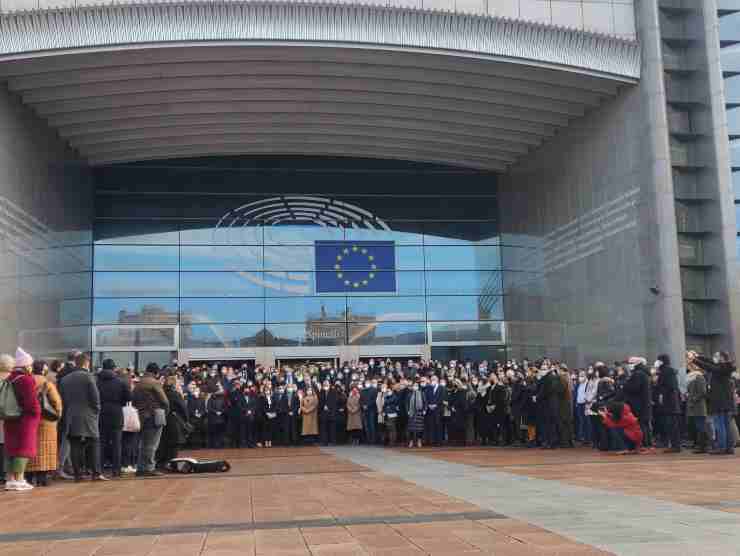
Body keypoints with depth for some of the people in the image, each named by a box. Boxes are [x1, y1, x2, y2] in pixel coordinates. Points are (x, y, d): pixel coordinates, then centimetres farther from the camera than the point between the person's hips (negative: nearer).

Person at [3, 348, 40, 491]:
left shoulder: (9, 379, 11)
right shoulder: (26, 380, -15)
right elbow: (32, 402, -19)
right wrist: (37, 412, -5)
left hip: (11, 420, 8)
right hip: (25, 420, -8)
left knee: (11, 448, 12)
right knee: (24, 449, -3)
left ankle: (10, 479, 15)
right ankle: (19, 480, -5)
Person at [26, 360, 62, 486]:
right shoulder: (47, 383, -8)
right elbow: (56, 401, -12)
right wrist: (57, 414, 3)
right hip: (45, 420, -3)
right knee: (44, 448, 2)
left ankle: (31, 476, 7)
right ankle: (43, 476, 0)